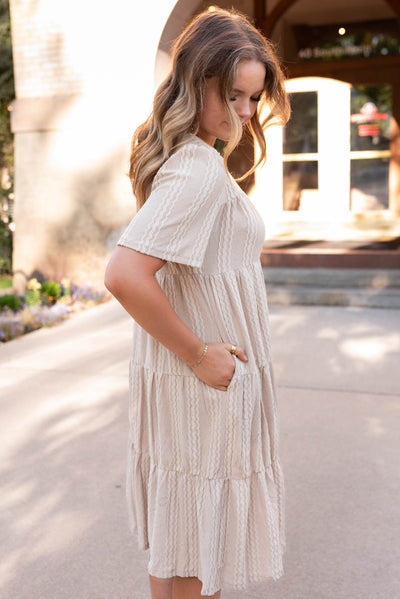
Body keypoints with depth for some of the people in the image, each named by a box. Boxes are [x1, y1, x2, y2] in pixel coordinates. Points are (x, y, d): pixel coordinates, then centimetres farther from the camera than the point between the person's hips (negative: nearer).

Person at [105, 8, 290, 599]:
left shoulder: (187, 158, 9)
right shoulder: (200, 168, -22)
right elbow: (125, 275, -33)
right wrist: (200, 355, -22)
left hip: (206, 366, 10)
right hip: (205, 386, -9)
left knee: (181, 524, 24)